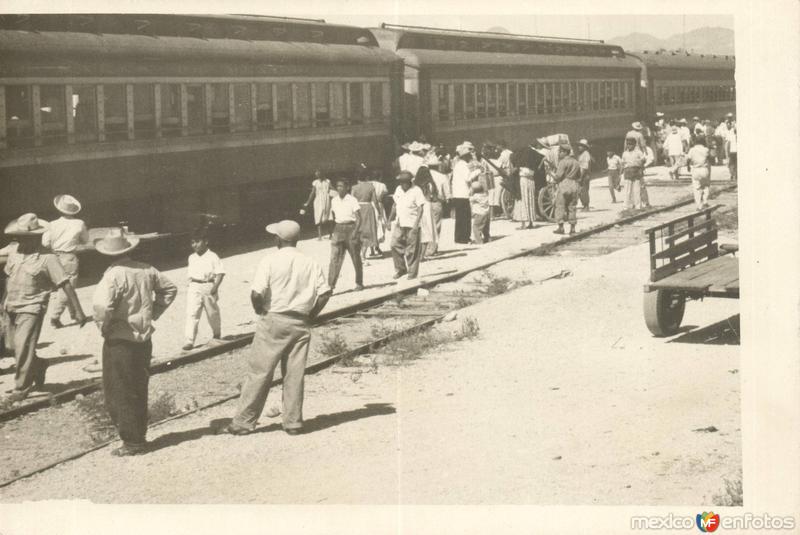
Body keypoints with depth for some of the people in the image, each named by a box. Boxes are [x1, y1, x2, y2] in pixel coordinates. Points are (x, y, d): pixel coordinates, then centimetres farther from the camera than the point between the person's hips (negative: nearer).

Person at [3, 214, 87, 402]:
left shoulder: (47, 258, -14)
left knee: (23, 349, -12)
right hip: (13, 309, 6)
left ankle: (21, 388, -1)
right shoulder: (15, 254, 3)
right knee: (15, 347, 12)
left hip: (31, 310, -6)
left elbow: (66, 284, -13)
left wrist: (78, 311, -15)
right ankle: (39, 367, 37)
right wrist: (6, 301, 21)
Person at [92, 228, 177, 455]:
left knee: (119, 394, 4)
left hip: (120, 342, -7)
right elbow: (169, 288, 15)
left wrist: (104, 328, -12)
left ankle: (132, 442, 7)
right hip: (144, 339, 7)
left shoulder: (114, 275, -19)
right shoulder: (146, 270, 1)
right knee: (139, 391, 18)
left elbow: (103, 307, -30)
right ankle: (139, 436, 25)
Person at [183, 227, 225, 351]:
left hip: (208, 286, -3)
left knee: (213, 313, 13)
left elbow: (220, 273, -11)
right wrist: (190, 283, 9)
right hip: (194, 287, 3)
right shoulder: (192, 258, 9)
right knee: (191, 314, -9)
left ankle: (217, 336, 36)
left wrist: (215, 286, -20)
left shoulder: (212, 257, -8)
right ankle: (189, 341, -13)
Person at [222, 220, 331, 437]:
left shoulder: (270, 260, -8)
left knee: (258, 372, 1)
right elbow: (324, 293, 1)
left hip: (273, 320, -4)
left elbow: (256, 293, -16)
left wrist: (260, 310, 2)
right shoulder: (310, 263, 5)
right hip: (301, 324, 4)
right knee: (295, 374, 9)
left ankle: (243, 421, 5)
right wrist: (310, 315, 9)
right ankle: (293, 422, 12)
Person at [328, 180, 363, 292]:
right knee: (335, 257, -7)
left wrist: (355, 231, -21)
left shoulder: (352, 200, -8)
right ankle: (331, 285, -12)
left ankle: (359, 283, 22)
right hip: (338, 229, 4)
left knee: (355, 258, 7)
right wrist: (332, 232, 15)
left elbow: (359, 218, -10)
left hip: (351, 227, -4)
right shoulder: (334, 201, 7)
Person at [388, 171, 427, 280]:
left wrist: (416, 224, -19)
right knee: (395, 245, 0)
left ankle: (412, 273, 8)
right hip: (399, 224, 6)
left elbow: (420, 209, -11)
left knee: (412, 250, -2)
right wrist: (390, 220, 20)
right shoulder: (398, 190, 10)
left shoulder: (416, 191, -9)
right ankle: (400, 269, 15)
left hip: (412, 225, -6)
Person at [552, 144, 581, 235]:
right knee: (572, 207, 9)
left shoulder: (563, 162, -10)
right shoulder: (576, 162, 14)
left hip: (564, 185, -7)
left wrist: (553, 177, 4)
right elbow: (579, 176, 19)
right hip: (574, 186, 7)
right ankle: (572, 228, 8)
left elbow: (558, 176, -15)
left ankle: (561, 227, -3)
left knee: (560, 206, 0)